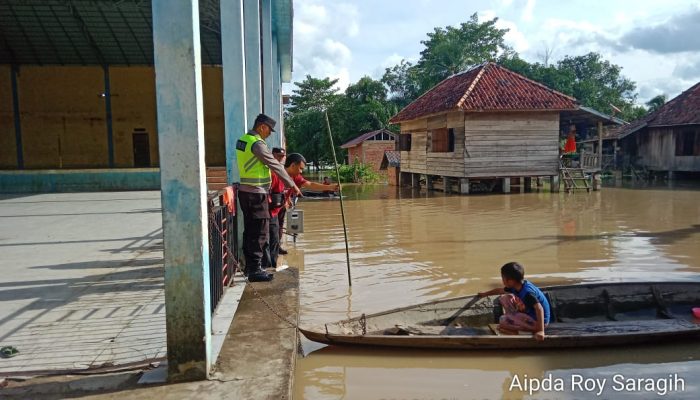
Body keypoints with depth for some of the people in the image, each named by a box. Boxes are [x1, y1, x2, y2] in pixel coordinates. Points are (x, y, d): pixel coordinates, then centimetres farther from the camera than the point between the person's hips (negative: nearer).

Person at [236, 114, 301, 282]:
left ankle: (250, 266, 23)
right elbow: (275, 165, -13)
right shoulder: (257, 143, -16)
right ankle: (255, 270, -1)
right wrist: (292, 185, -6)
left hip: (245, 191, 10)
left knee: (250, 230, 15)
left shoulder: (243, 140, 13)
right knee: (260, 233, -4)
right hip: (256, 194, -9)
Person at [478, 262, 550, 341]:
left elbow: (539, 309, -40)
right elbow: (500, 290, 15)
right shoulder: (516, 286, -4)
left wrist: (541, 331, -47)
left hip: (537, 320, -9)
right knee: (505, 298, 9)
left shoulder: (527, 292, -31)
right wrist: (485, 294, 31)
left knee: (503, 321, -17)